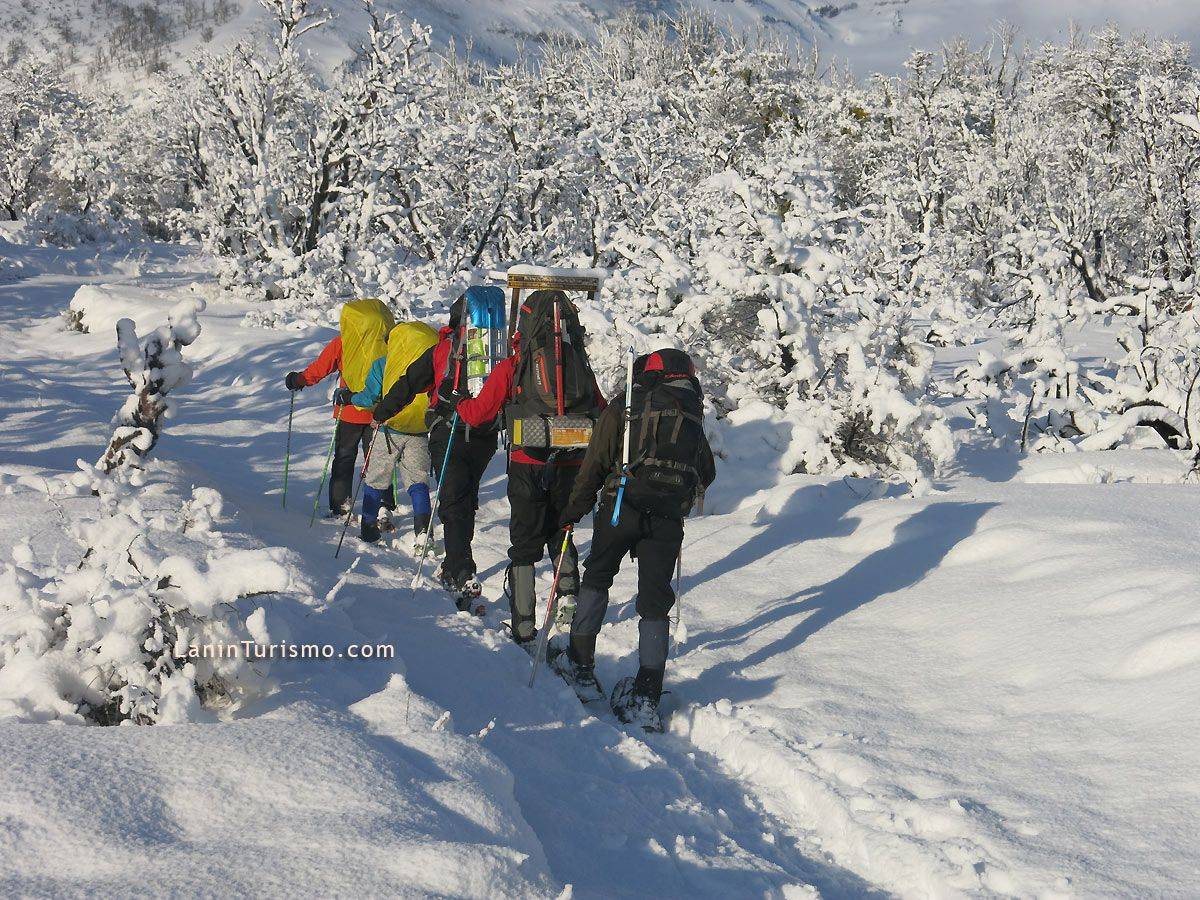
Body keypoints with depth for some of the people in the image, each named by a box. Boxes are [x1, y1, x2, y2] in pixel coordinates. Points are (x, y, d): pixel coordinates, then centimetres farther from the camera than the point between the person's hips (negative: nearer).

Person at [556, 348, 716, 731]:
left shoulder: (623, 406, 7)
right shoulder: (691, 414, 17)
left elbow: (595, 463, 2)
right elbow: (707, 473, 21)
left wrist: (573, 511, 10)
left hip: (620, 507, -2)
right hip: (669, 517, 2)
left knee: (597, 576, 19)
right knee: (655, 599, 5)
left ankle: (581, 665, 16)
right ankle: (646, 695, -1)